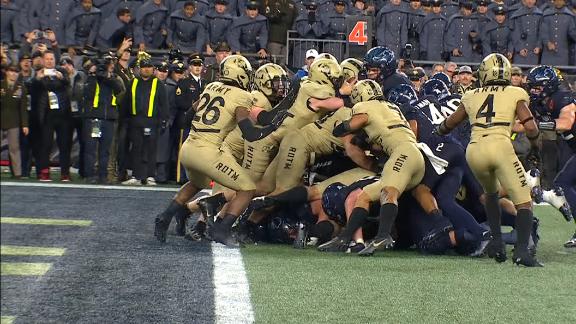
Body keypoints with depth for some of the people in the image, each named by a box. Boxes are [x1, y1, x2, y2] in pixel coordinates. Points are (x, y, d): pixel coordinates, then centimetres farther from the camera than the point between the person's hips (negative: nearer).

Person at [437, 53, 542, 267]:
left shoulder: (471, 97, 23)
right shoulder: (516, 94, 14)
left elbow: (447, 126, 34)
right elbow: (530, 128, 3)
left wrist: (439, 130, 57)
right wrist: (534, 143, 24)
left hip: (474, 150, 4)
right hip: (500, 146, -4)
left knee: (491, 193, 31)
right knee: (523, 202, 0)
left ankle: (497, 242, 19)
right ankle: (522, 250, -19)